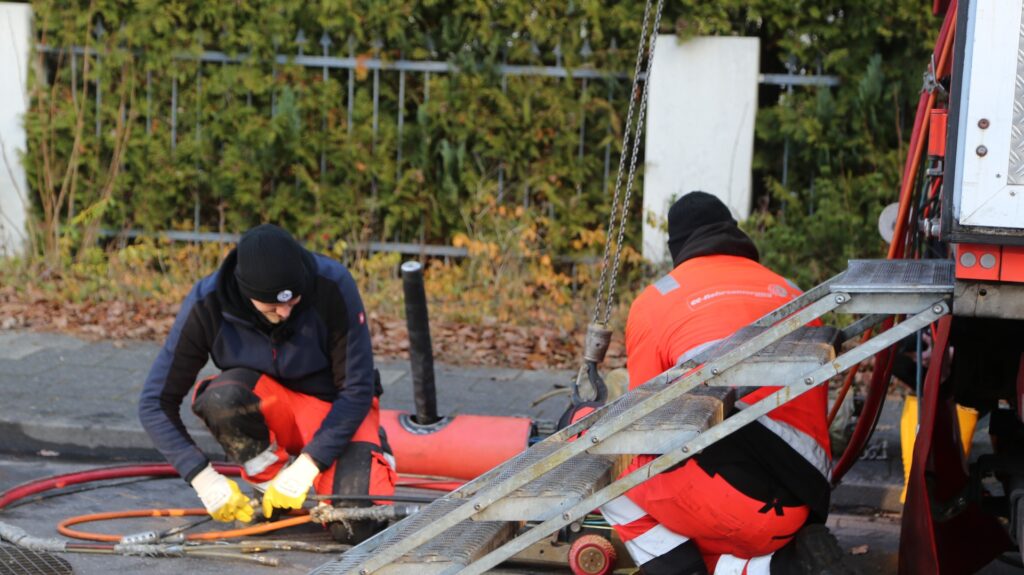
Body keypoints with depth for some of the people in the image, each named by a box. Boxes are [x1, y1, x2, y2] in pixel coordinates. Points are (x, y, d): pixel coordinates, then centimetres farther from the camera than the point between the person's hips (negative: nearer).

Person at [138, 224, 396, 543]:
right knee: (222, 395, -35)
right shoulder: (206, 305, -23)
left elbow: (356, 391, -20)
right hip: (269, 406, 1)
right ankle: (270, 483, -9)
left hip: (333, 406, -1)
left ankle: (374, 454, 8)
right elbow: (155, 405, -17)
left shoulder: (334, 286, -27)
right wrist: (204, 478, -27)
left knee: (354, 527, -26)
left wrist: (305, 468, -26)